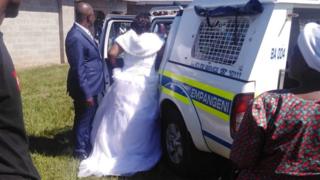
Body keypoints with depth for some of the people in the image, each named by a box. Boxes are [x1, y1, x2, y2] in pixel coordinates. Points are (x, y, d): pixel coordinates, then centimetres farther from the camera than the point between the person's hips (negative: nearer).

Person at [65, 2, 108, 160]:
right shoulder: (76, 37, -24)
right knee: (83, 120, 7)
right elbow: (78, 69, -24)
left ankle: (88, 146, 39)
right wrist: (87, 93, -21)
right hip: (86, 89, -10)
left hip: (92, 86, 10)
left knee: (91, 118, 22)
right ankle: (81, 151, 26)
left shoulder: (84, 33, 8)